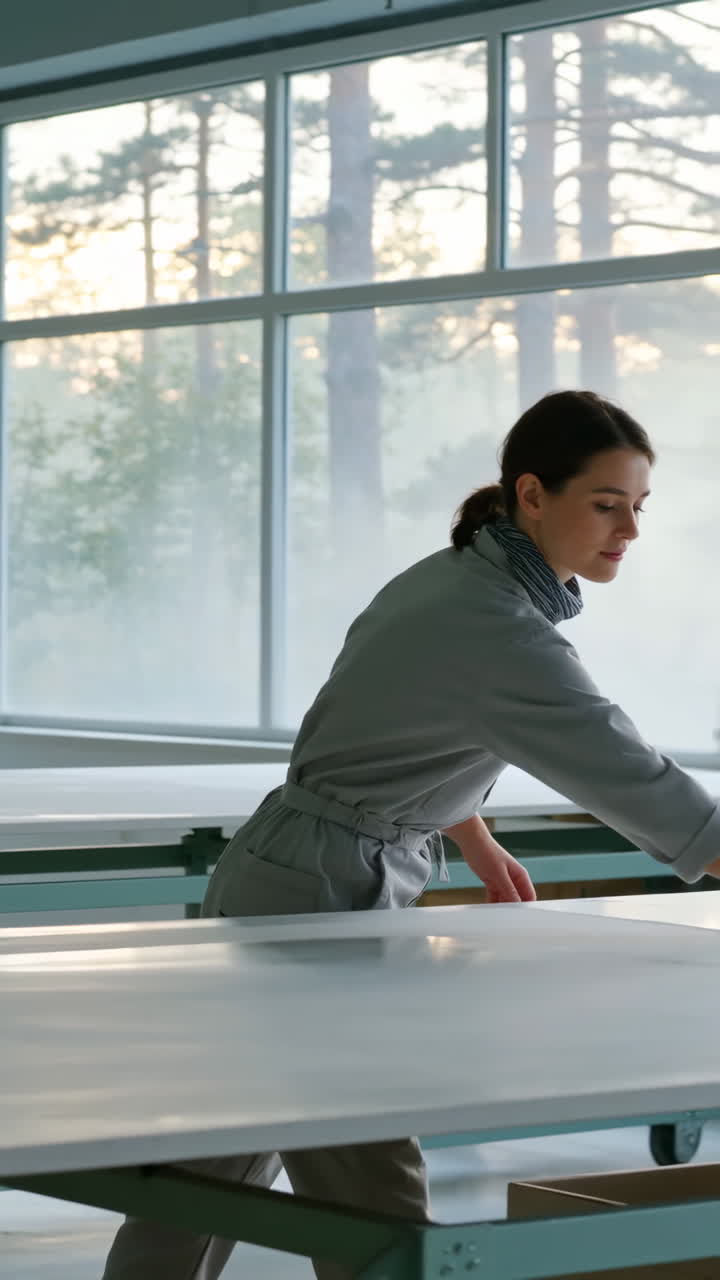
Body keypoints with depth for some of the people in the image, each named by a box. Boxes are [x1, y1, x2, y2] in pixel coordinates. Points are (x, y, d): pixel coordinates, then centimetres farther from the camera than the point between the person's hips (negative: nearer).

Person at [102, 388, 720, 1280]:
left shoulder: (460, 575, 5)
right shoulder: (499, 631, -24)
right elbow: (635, 782, -27)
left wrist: (478, 846, 20)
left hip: (275, 885, 10)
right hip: (319, 905, -10)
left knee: (216, 1172, 19)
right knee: (375, 1207, -7)